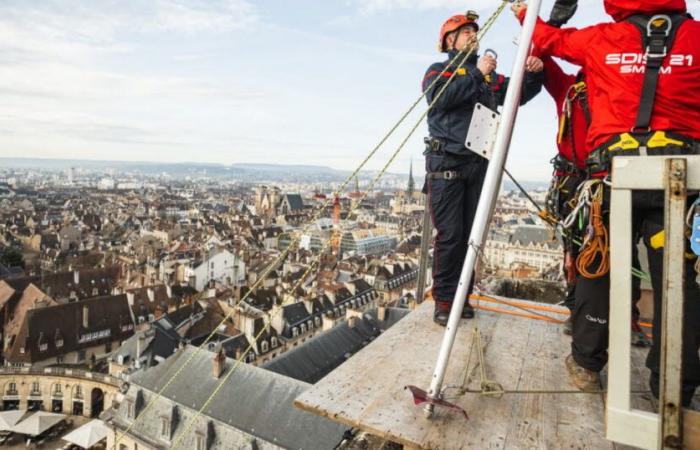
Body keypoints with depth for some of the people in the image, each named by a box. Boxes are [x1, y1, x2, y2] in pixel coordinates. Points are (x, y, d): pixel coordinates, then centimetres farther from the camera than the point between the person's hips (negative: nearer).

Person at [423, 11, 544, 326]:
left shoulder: (490, 77, 22)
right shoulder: (439, 70, 9)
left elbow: (521, 94, 15)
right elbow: (439, 98, -11)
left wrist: (534, 73, -4)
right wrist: (477, 74, -14)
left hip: (478, 164, 5)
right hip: (446, 162, -5)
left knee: (471, 234, 5)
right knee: (449, 235, -9)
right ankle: (444, 300, 1)